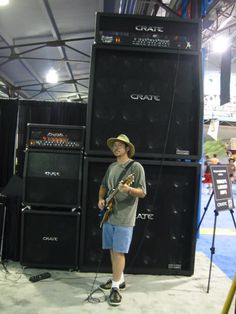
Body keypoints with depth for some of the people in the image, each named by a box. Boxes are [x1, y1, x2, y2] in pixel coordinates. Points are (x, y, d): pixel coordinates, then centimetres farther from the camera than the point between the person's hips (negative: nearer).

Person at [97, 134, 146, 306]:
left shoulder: (136, 166, -7)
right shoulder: (111, 167, 13)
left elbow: (143, 192, -11)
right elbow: (103, 186, 23)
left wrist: (129, 189, -30)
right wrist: (101, 199, 4)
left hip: (124, 218, -7)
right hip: (109, 215, 7)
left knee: (119, 252, -5)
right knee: (112, 250, 15)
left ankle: (115, 287, 7)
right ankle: (119, 279, 31)